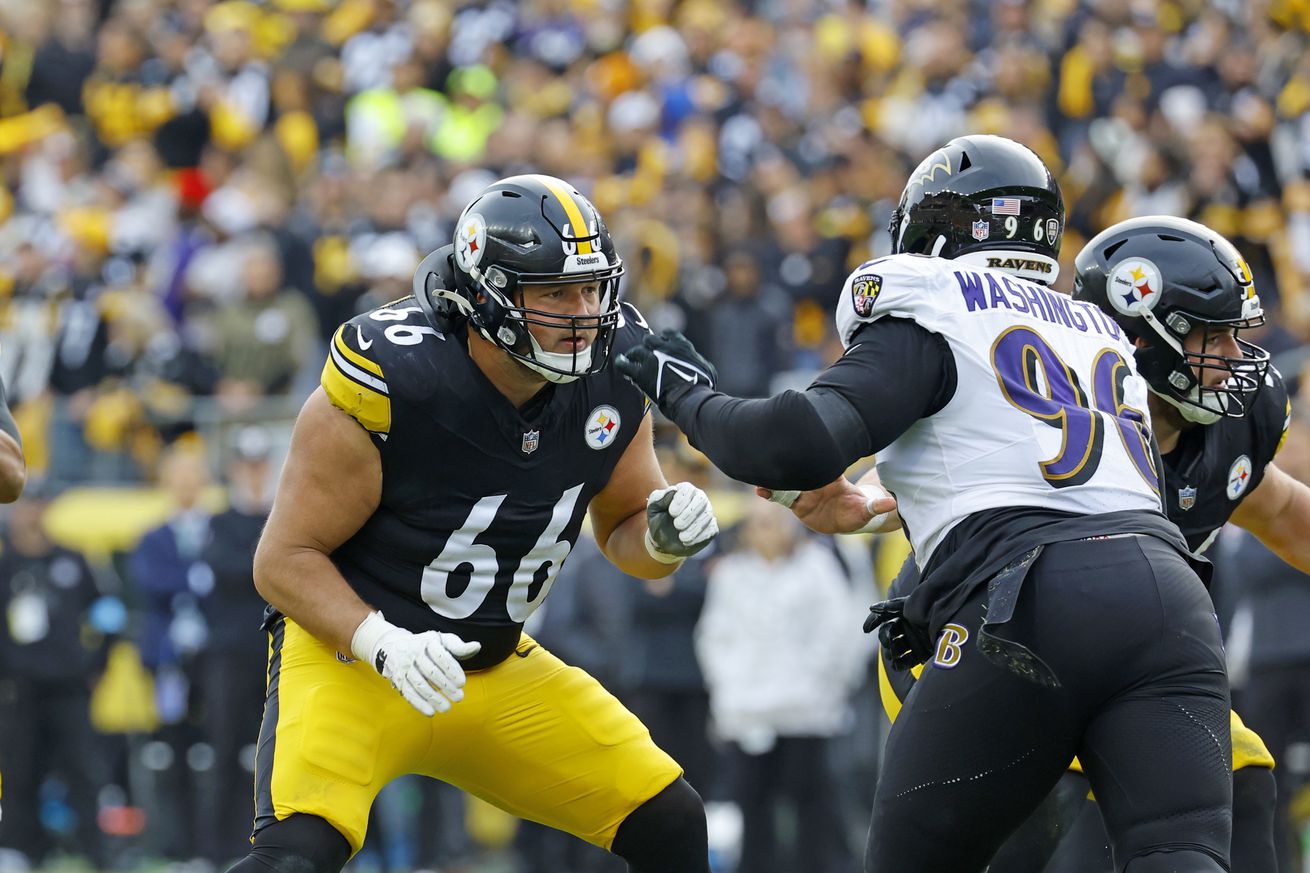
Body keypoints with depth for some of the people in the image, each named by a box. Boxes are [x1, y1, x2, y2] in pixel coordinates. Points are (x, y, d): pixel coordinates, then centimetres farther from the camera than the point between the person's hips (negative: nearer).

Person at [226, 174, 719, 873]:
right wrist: (386, 646, -32)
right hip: (349, 654, -6)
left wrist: (661, 536, -15)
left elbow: (622, 532, 9)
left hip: (496, 663, 6)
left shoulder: (611, 372, -7)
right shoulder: (393, 378, -24)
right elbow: (284, 559, -17)